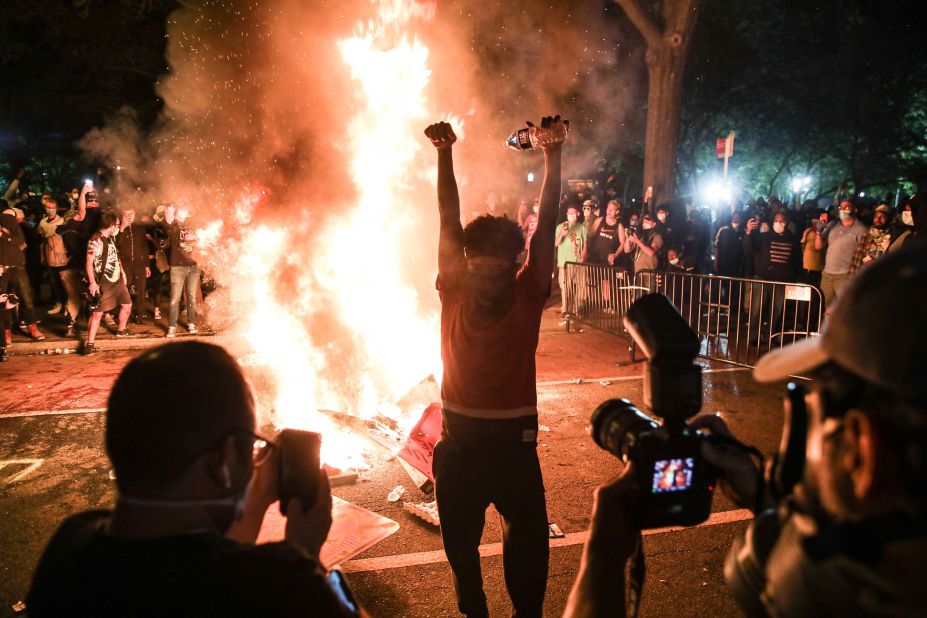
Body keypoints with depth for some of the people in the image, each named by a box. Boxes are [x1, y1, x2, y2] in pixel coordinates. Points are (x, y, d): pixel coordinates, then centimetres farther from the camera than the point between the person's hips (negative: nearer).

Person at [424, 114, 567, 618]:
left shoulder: (528, 296, -6)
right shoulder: (455, 291, -6)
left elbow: (545, 223, -8)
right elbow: (449, 218, -7)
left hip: (513, 434, -1)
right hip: (459, 433, 1)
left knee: (529, 537, 11)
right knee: (459, 540, 16)